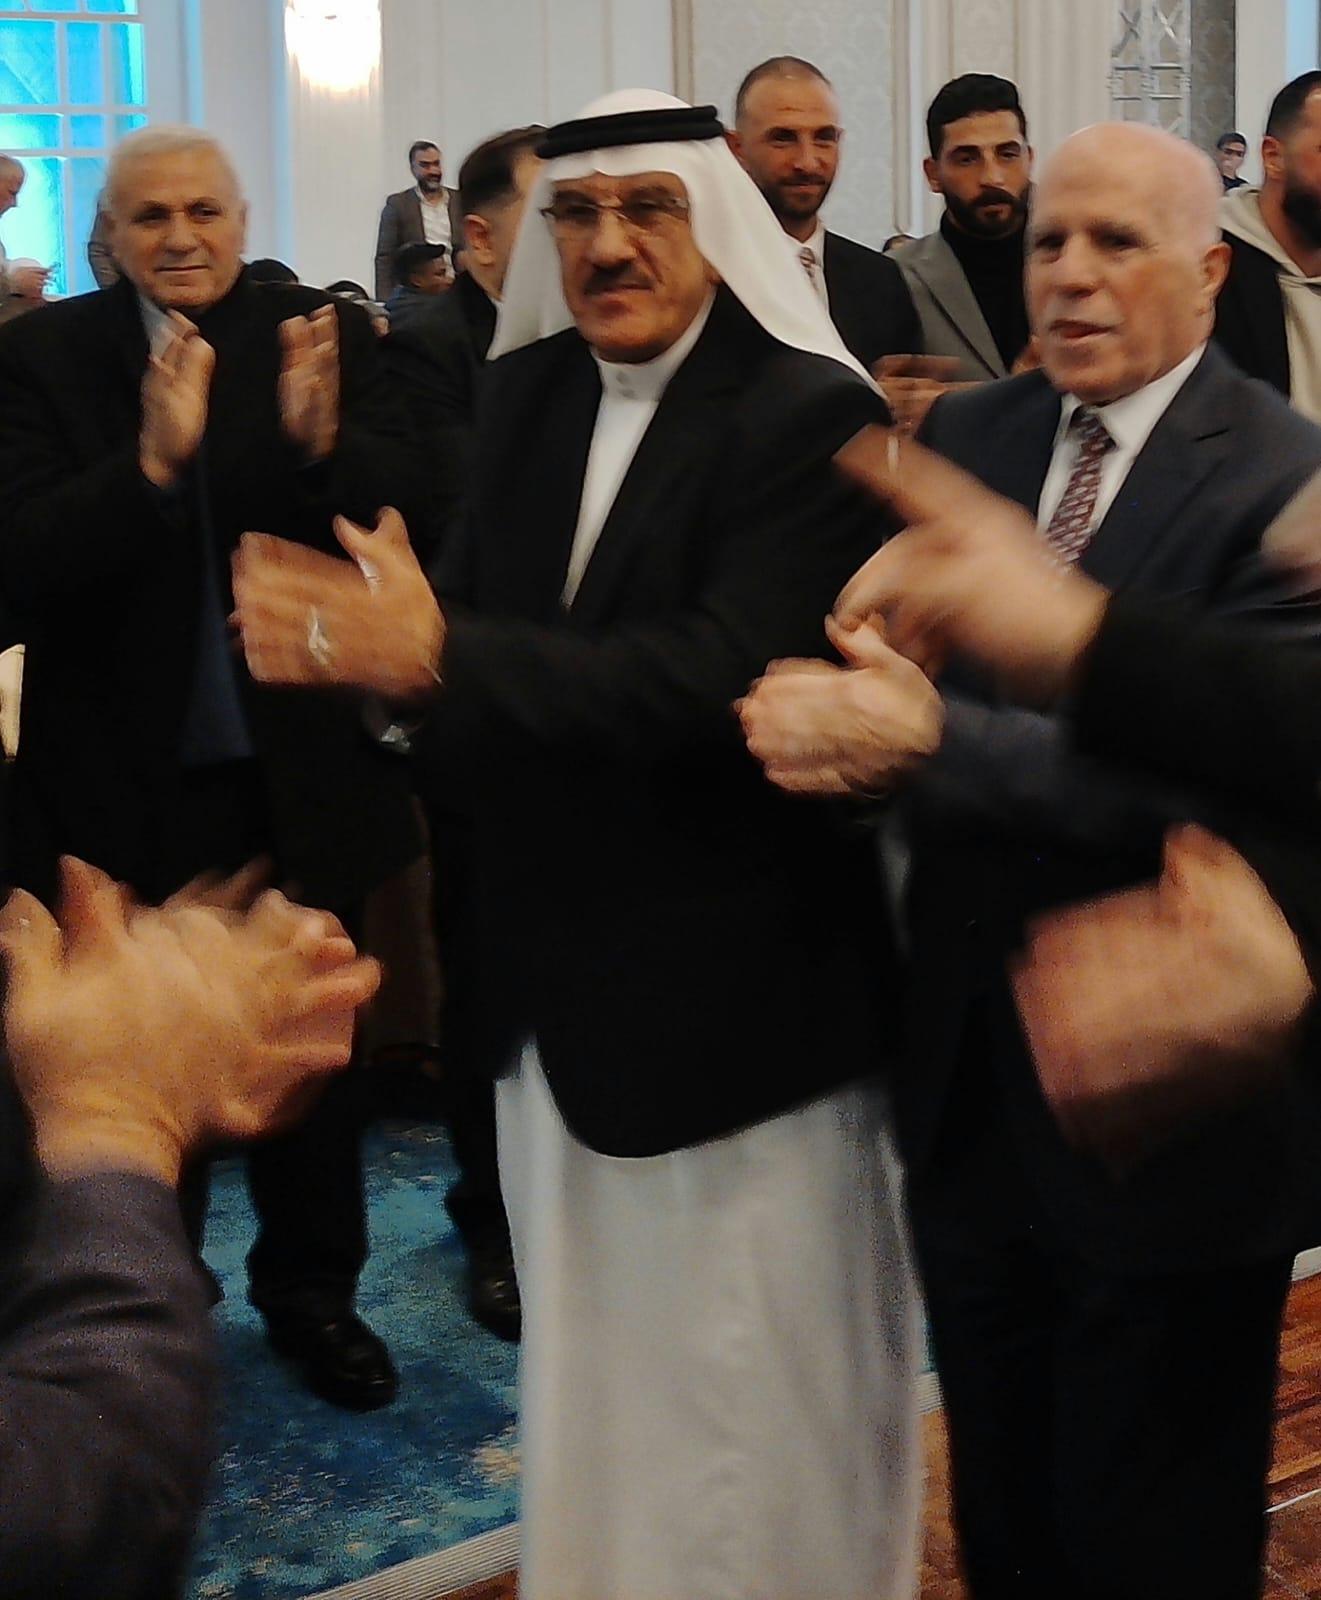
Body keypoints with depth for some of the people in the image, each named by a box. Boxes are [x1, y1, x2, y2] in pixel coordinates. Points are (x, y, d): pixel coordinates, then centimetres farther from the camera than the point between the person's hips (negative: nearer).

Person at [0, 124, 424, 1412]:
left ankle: (312, 1291, 38)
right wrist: (153, 460, -35)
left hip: (300, 766, 1)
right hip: (124, 782, -1)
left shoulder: (321, 336, -6)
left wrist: (321, 441, -34)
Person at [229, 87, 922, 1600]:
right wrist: (358, 637, -22)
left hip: (734, 998, -6)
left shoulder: (809, 414, -15)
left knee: (752, 1395, 7)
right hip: (555, 981, 7)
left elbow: (727, 673, -27)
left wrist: (437, 655, -33)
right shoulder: (520, 395, 7)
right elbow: (471, 622, 2)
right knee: (587, 1363, 21)